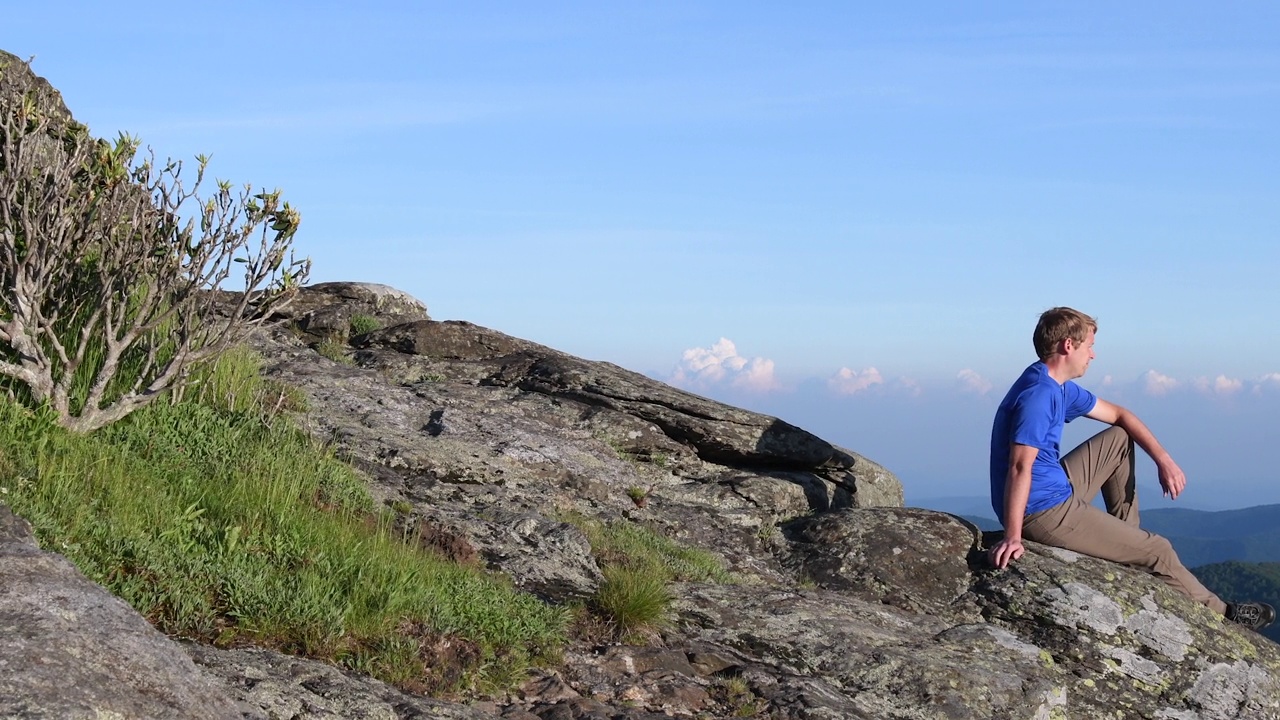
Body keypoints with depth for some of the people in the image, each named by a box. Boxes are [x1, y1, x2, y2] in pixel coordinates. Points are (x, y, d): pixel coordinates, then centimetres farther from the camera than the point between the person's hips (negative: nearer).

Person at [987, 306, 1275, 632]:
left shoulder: (1060, 388, 9)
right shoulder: (1038, 394, -23)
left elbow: (1118, 415, 20)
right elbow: (1020, 466, -31)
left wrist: (1163, 459, 9)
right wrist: (1013, 537, -36)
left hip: (1056, 491, 10)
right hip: (1042, 513, -10)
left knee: (1119, 440, 20)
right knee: (1156, 551, 1)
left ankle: (1126, 539, 21)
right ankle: (1218, 614, 22)